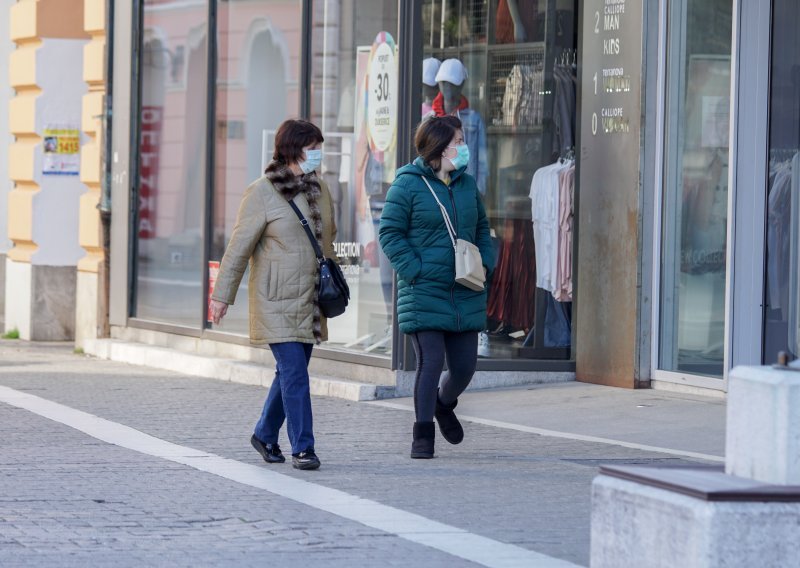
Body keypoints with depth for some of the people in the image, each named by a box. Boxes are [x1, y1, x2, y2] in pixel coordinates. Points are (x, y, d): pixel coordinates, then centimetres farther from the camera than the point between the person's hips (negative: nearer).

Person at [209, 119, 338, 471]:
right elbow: (239, 246, -7)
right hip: (277, 302, -7)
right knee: (294, 373, -11)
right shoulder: (262, 193, -9)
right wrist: (223, 295, -6)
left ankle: (265, 435, 29)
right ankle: (302, 448, -8)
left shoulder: (318, 189, 11)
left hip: (310, 301, 7)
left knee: (291, 372, 12)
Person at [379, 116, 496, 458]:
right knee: (431, 362, -9)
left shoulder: (467, 184, 12)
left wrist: (485, 263, 4)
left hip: (466, 294, 5)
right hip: (424, 291, -5)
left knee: (465, 365, 7)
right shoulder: (408, 184, -6)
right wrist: (416, 271, -15)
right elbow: (390, 233, -7)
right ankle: (423, 435, 3)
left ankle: (444, 405, 39)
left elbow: (481, 229, 21)